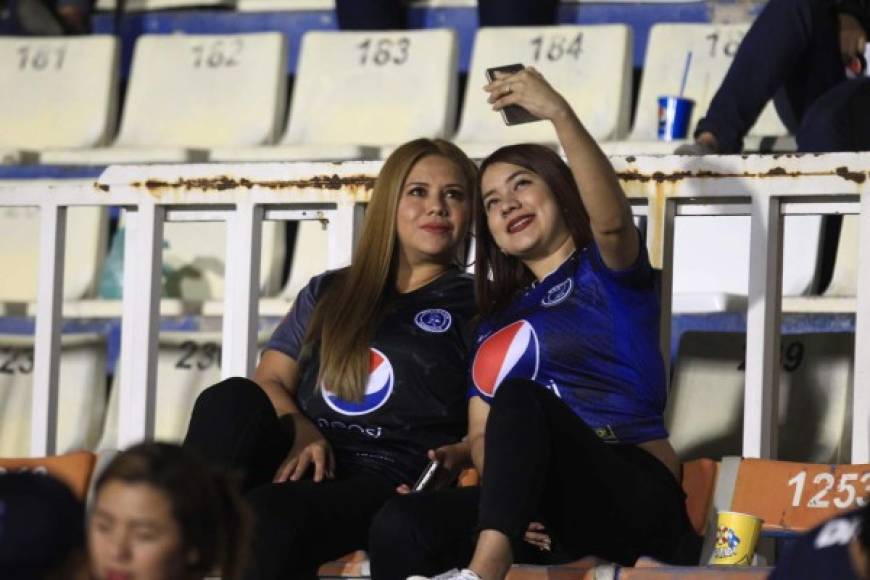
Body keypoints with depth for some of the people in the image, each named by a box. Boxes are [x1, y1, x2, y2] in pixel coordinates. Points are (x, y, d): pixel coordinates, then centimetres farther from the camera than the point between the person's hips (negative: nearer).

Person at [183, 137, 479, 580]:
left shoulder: (477, 307, 15)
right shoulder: (328, 293, 26)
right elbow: (270, 382, 17)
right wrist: (300, 433, -5)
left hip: (387, 480, -4)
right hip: (301, 463, 4)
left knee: (269, 515, -36)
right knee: (231, 399, -29)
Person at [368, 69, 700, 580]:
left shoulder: (607, 271, 11)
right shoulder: (498, 321, 26)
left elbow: (611, 219, -15)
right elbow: (482, 435, 17)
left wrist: (559, 112, -27)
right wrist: (507, 492, -7)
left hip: (635, 499, -5)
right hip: (552, 516, 5)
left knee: (520, 398, -33)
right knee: (400, 527, -23)